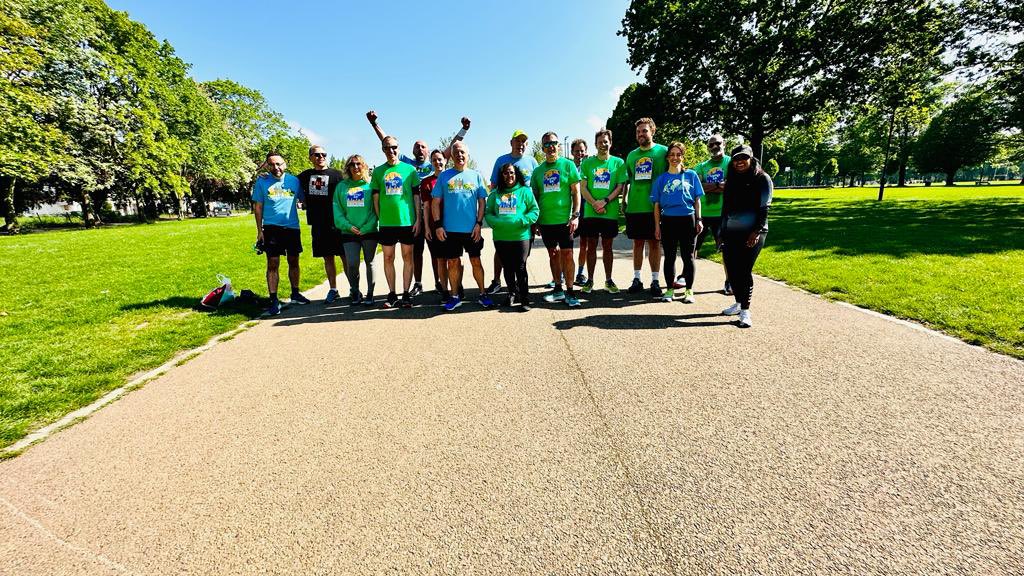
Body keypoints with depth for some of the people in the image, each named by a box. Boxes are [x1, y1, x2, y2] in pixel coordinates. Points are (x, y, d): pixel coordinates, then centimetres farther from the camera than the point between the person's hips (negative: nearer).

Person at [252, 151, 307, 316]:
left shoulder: (294, 181, 6)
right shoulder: (261, 181, 2)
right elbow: (258, 207, 3)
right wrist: (259, 231, 0)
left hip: (292, 227, 2)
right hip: (272, 228, -2)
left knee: (293, 261, 12)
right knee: (272, 264, -4)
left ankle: (295, 294, 26)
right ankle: (274, 301, 0)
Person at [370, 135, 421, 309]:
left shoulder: (409, 169, 4)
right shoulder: (378, 171, 8)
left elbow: (416, 196, 4)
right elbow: (376, 198, 9)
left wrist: (418, 219, -2)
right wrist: (378, 219, 5)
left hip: (407, 221, -1)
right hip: (386, 222, 2)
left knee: (407, 257, 3)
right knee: (388, 258, 5)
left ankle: (406, 294, 12)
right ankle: (391, 294, 15)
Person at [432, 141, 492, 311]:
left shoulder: (476, 175, 6)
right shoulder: (444, 176, 5)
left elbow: (482, 201, 5)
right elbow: (435, 202, 5)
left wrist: (479, 224, -5)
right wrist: (438, 225, -3)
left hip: (472, 229, 0)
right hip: (450, 229, 1)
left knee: (476, 261, 6)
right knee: (453, 262, 6)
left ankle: (483, 294, 18)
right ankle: (455, 296, 18)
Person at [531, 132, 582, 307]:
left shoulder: (568, 165, 2)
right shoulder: (538, 170, 10)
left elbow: (576, 192, -1)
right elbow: (534, 197, 14)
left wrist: (575, 215, -10)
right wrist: (534, 220, 9)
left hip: (564, 219, -3)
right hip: (545, 220, 4)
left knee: (567, 254, -3)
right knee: (553, 254, 10)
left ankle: (570, 292, 5)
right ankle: (558, 290, 21)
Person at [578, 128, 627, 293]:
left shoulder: (618, 162, 5)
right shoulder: (587, 162, 6)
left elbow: (620, 187, 0)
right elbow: (583, 188, 1)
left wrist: (604, 201, -14)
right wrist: (594, 203, -13)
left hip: (610, 212, 0)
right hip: (590, 212, 0)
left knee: (607, 246, 8)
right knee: (591, 246, 5)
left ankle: (608, 280, 17)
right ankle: (590, 280, 14)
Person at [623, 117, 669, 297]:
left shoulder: (663, 151, 1)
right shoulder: (631, 155, 12)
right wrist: (624, 201, 12)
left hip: (654, 207, -3)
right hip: (634, 207, 3)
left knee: (654, 242, 2)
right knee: (637, 242, 8)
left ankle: (655, 280, 10)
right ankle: (636, 279, 16)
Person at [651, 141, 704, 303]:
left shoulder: (691, 175, 7)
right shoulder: (661, 179, 8)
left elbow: (697, 200, 8)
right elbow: (657, 205, 8)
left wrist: (698, 220, 1)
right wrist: (657, 226, 2)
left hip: (687, 219, -1)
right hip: (668, 221, 1)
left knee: (688, 256, 4)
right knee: (669, 256, 6)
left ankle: (689, 291, 13)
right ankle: (670, 290, 16)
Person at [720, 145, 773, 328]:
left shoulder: (762, 179, 0)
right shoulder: (731, 180, 16)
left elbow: (764, 208, -7)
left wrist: (756, 232, -17)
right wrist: (722, 232, 14)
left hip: (752, 233, -5)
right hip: (731, 233, 5)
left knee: (745, 271, -9)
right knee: (732, 269, 4)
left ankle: (745, 310, -1)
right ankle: (738, 303, 22)